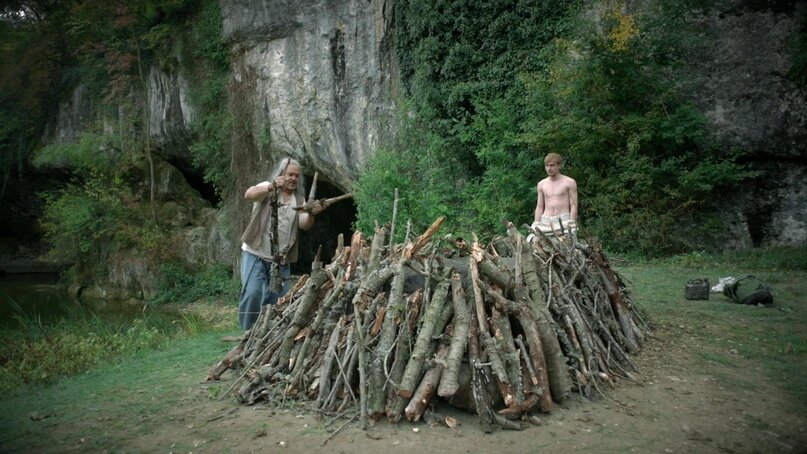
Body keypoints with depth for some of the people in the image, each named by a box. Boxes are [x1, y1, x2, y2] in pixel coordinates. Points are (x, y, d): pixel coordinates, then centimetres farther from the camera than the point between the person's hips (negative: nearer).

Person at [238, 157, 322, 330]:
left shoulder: (298, 199, 9)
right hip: (255, 253, -4)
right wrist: (271, 187, -42)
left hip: (280, 259, 4)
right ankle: (248, 332, 0)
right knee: (252, 293, -16)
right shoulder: (267, 188, -2)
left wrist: (311, 214, -29)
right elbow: (249, 194, -24)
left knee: (277, 299, 6)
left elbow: (304, 225, -6)